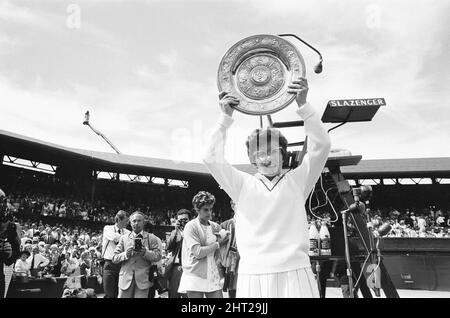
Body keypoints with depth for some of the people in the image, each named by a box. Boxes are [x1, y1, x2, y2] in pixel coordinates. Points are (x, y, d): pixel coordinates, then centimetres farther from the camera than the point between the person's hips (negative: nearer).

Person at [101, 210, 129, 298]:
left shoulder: (127, 232, 7)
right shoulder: (108, 228, -1)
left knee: (118, 293, 7)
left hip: (122, 265, 3)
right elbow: (114, 237, -21)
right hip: (110, 264, -3)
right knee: (109, 294, -3)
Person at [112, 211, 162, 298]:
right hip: (125, 279, 2)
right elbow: (114, 258, 6)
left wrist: (145, 252, -17)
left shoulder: (151, 238, 7)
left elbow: (158, 256, -1)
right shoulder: (124, 238, 12)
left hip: (143, 279, -1)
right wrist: (125, 254, -12)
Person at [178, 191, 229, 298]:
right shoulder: (191, 226, -6)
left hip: (213, 276, 4)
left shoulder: (215, 226, 9)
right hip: (195, 276, -4)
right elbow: (198, 253, -15)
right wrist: (218, 244, -8)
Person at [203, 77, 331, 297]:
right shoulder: (244, 184, 9)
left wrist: (303, 106, -9)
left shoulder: (297, 180, 9)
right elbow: (212, 159, 1)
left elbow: (321, 146, -1)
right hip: (253, 275, 0)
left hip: (294, 273, 0)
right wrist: (226, 118, -1)